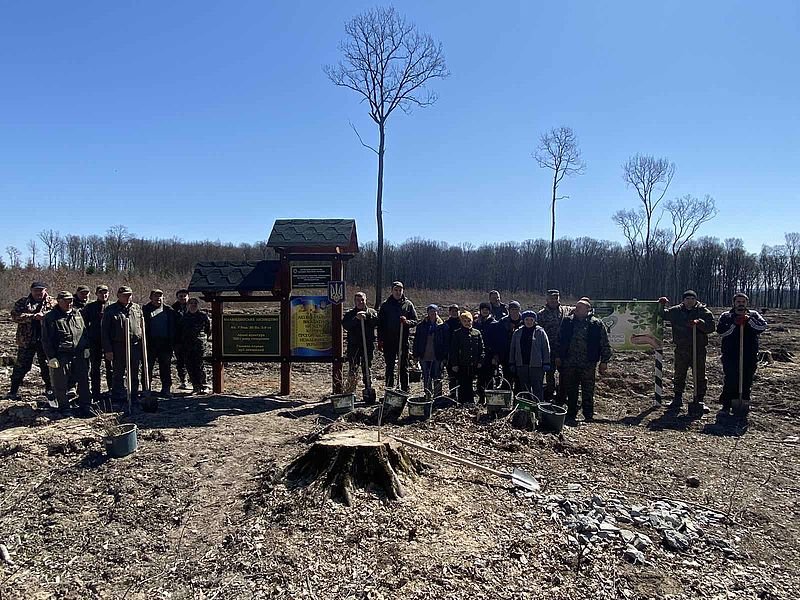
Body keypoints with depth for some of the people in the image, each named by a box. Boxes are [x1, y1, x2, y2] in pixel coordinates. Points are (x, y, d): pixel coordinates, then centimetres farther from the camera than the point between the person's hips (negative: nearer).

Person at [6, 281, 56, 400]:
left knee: (47, 366, 9)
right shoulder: (22, 302, 6)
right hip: (26, 340, 0)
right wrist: (33, 316, -20)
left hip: (45, 340, 0)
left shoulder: (52, 302, 6)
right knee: (21, 366, 6)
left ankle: (49, 389, 22)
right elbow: (15, 315, -9)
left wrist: (43, 315, -21)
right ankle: (13, 391, 17)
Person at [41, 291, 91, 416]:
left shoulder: (77, 314, 12)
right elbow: (46, 340, -6)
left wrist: (86, 348, 12)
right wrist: (51, 357, -10)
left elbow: (84, 332, 19)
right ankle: (64, 407, 21)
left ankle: (85, 407, 13)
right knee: (60, 384, 5)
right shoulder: (50, 318, -4)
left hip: (79, 355, 4)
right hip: (61, 356, -4)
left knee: (84, 381, 5)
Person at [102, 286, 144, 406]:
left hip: (135, 345, 3)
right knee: (118, 373, 4)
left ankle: (134, 395, 19)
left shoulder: (137, 308, 11)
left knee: (134, 373, 9)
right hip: (118, 346, -3)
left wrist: (143, 344, 9)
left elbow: (142, 327, 16)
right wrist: (107, 350, -7)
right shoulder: (110, 310, 0)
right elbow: (104, 331, -1)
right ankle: (117, 396, 13)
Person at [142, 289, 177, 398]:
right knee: (148, 366, 2)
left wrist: (173, 341, 3)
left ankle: (166, 389, 12)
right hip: (150, 343, -1)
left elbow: (174, 327, 11)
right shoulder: (145, 309, 6)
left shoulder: (169, 310, 11)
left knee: (165, 367, 5)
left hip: (165, 343, 1)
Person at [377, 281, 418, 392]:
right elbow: (380, 324, 5)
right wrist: (380, 341, -1)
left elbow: (415, 321, 4)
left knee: (404, 367, 5)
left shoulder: (408, 304, 4)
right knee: (389, 367, 8)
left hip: (403, 341, 0)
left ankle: (405, 390, 10)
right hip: (388, 342, 1)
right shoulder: (385, 305, 5)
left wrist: (406, 321, -18)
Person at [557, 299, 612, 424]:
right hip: (569, 363, 3)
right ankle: (571, 415, 20)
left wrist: (604, 362, -1)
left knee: (588, 391, 5)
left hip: (588, 364, -2)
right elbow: (560, 341, 14)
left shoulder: (597, 324, -1)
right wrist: (559, 357, 12)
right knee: (571, 390, 9)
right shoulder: (567, 322, 6)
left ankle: (589, 416, 18)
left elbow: (605, 345, 2)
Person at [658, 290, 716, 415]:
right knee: (679, 375, 11)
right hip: (681, 349, 2)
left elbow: (711, 327, -10)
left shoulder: (704, 312, -2)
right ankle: (678, 399, 23)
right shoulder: (676, 311, 5)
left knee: (700, 376, 4)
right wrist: (662, 305, -2)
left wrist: (699, 323, -25)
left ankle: (699, 400, 15)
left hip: (699, 350, -2)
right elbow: (662, 315, 15)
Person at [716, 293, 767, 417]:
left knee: (746, 382, 7)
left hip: (749, 357, 2)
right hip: (730, 356, -2)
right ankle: (726, 405, 6)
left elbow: (762, 326, -8)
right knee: (730, 381, -6)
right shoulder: (725, 316, 6)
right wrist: (734, 323, -18)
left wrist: (749, 320, -20)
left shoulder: (753, 315, 10)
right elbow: (721, 331, -9)